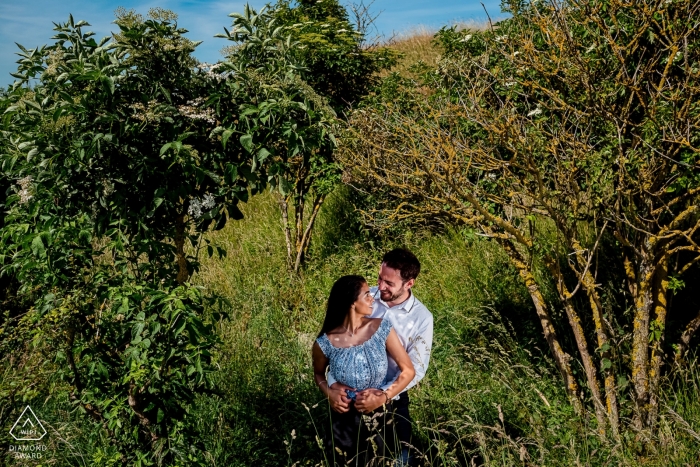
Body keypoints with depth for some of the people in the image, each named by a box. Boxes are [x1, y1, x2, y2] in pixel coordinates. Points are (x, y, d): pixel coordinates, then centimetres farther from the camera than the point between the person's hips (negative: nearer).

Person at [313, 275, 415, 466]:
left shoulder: (382, 328, -16)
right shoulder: (325, 343, -19)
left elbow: (408, 370, -12)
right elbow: (319, 374, 3)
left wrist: (384, 396, -22)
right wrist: (330, 394, -15)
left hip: (380, 419, 2)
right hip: (346, 421, -1)